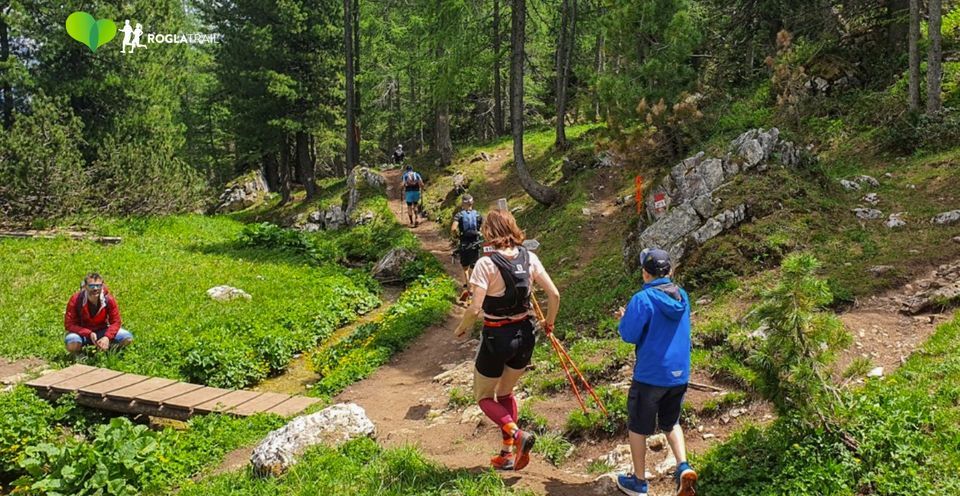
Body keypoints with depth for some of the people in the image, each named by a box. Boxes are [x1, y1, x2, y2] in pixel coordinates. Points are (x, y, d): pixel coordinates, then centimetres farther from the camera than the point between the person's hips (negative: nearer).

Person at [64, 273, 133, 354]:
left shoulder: (108, 299, -16)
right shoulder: (76, 300, -20)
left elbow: (115, 322, -12)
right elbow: (69, 324, -19)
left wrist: (107, 337, -31)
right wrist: (89, 334, -32)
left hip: (102, 331, 2)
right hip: (82, 333, -2)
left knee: (128, 338, -19)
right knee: (72, 346, -36)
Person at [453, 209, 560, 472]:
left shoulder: (486, 263, -18)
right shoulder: (529, 258, -3)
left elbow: (475, 308, -23)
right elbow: (554, 294, -2)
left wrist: (461, 329, -5)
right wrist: (549, 322, 14)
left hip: (496, 337, -5)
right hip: (524, 334, 5)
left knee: (484, 397, 16)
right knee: (505, 393, 25)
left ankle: (517, 434, -7)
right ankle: (508, 454, 25)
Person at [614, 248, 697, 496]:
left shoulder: (643, 299, -17)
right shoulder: (683, 296, 4)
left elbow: (629, 335, -13)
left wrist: (625, 318, 6)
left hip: (650, 375, -6)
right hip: (680, 374, 6)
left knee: (638, 428, 12)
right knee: (671, 423, 24)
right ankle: (683, 467, 5)